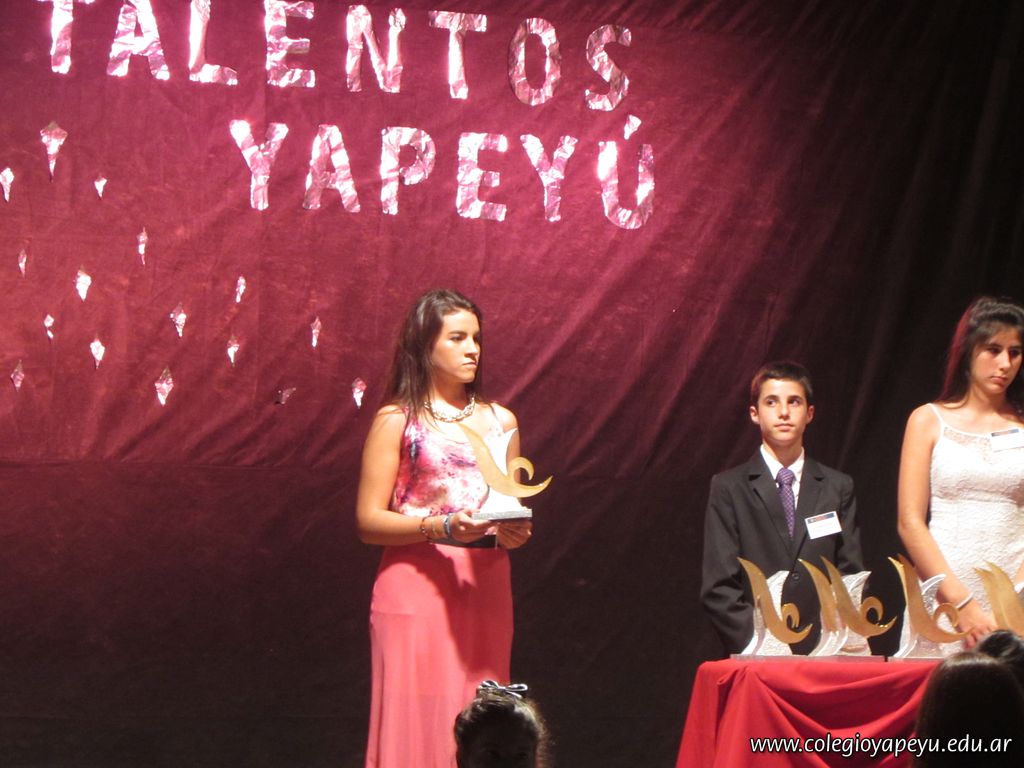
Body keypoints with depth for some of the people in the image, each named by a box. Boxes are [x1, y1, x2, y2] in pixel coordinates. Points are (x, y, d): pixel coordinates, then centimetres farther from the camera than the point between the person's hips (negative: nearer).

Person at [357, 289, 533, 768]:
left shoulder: (500, 421, 16)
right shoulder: (397, 420, 2)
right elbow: (368, 521, -4)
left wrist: (515, 532, 0)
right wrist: (439, 527, -18)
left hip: (485, 591, 4)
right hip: (416, 589, -4)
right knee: (414, 725, -8)